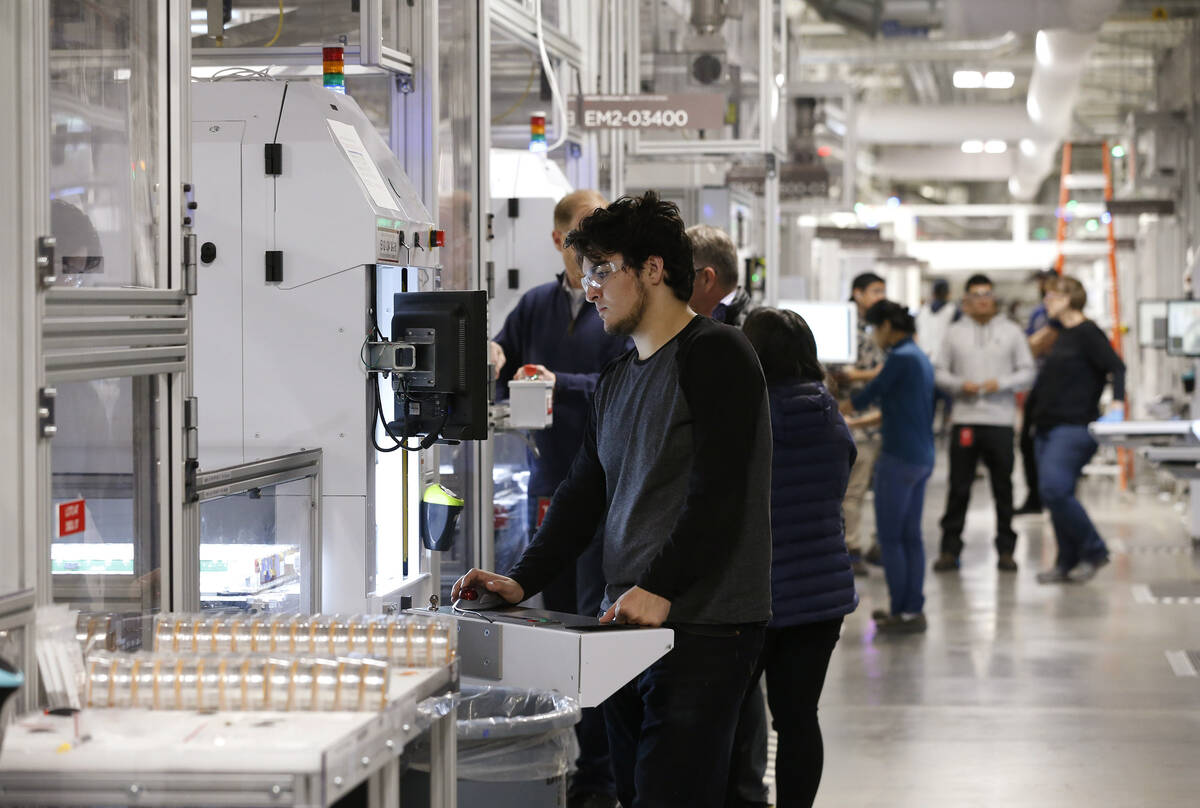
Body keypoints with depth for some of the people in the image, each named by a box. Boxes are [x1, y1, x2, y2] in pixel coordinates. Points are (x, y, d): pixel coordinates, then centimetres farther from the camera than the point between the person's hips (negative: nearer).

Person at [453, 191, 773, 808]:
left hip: (702, 628, -9)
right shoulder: (616, 379, 20)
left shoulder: (716, 355, -7)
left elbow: (717, 492, -17)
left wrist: (658, 590, -24)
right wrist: (522, 583, 7)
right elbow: (582, 496, 20)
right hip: (627, 627, 9)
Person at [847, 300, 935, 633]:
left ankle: (903, 612, -1)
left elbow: (869, 394, -9)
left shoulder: (900, 358, -15)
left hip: (899, 457, -9)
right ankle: (914, 609, 14)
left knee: (890, 537, -2)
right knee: (911, 536, 11)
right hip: (922, 456, 9)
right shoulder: (920, 357, 14)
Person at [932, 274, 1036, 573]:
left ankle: (1006, 549, 12)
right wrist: (959, 385, -10)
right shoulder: (955, 333, 8)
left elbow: (1027, 374, 5)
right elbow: (939, 372, 8)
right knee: (958, 487, 1)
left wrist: (1001, 383, -11)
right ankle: (950, 548, 8)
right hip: (964, 419, 0)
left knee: (1003, 487, 4)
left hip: (1000, 421, 0)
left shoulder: (1011, 332, 7)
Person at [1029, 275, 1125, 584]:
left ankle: (1093, 551, -5)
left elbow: (1116, 367, -17)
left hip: (1074, 427, -9)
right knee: (1052, 493, 6)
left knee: (1054, 490, -19)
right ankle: (1067, 562, 12)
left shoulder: (1087, 333, -7)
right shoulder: (1062, 336, 19)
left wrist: (1117, 404, -31)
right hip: (1048, 428, 9)